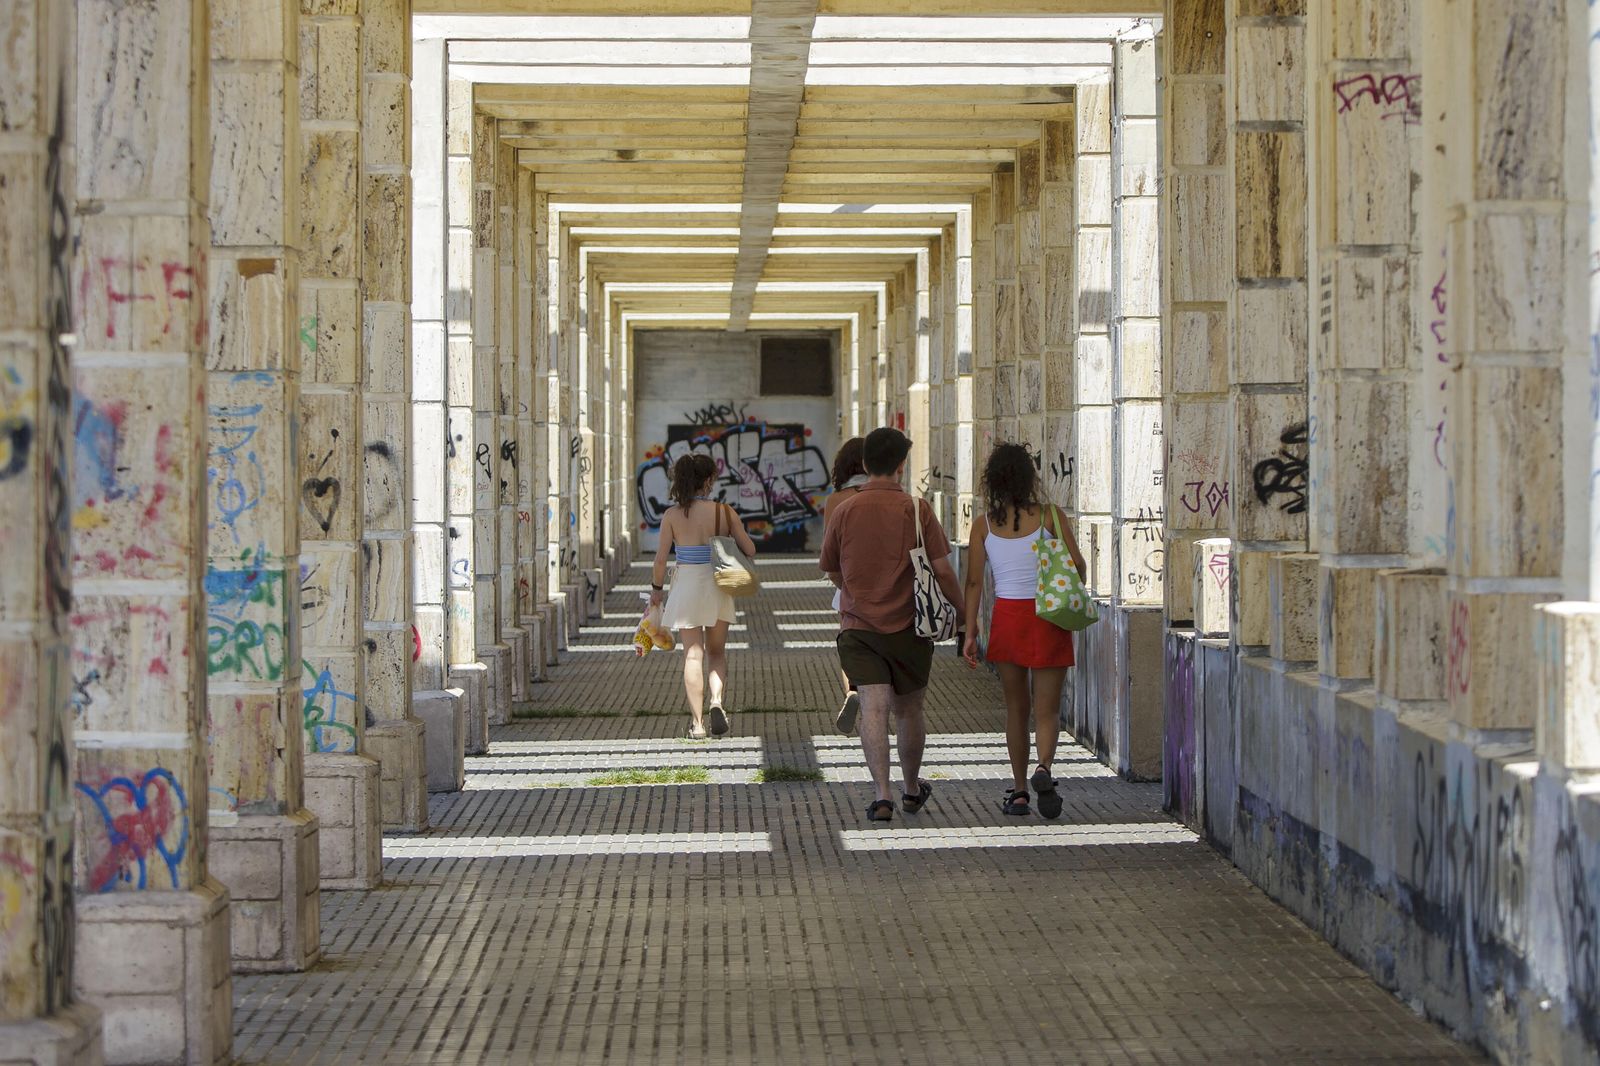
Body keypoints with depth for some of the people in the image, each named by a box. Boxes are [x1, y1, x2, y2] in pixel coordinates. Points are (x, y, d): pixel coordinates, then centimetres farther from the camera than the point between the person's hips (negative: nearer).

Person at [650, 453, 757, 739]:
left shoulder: (672, 515, -8)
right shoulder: (723, 511, -6)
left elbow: (661, 558, -7)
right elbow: (750, 550, -3)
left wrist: (656, 590, 8)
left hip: (686, 586, -1)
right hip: (717, 587, 1)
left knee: (693, 655, 5)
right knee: (717, 653, 16)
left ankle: (697, 723, 2)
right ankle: (717, 701, -9)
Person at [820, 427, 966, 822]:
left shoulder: (844, 511, -1)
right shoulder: (916, 509, -7)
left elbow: (832, 571, 11)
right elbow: (941, 568, -8)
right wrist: (960, 611, 6)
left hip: (859, 625, 0)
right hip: (908, 625, 0)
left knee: (873, 708, -5)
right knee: (908, 709, 14)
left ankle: (881, 795, -16)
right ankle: (912, 790, 30)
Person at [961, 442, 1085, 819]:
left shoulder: (984, 523, 0)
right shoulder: (1049, 515, -5)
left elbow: (974, 582, -1)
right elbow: (1077, 565, -5)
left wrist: (970, 633, 3)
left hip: (1007, 617, 2)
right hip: (1048, 618, -1)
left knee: (1016, 707, 14)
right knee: (1047, 709, 3)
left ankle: (1018, 792, 15)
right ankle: (1043, 769, -25)